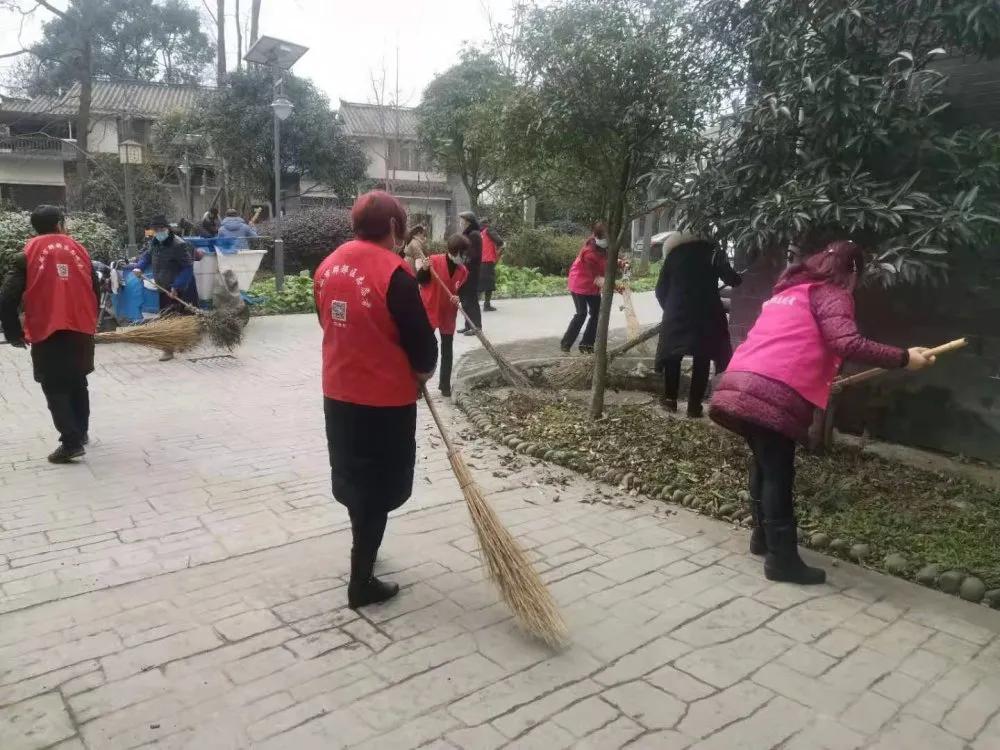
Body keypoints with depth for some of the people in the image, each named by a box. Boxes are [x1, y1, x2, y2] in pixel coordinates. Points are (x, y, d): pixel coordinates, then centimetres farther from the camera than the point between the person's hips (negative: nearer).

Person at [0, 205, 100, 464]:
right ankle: (81, 432, 30)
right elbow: (96, 289, 9)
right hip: (81, 330, 4)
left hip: (47, 334, -4)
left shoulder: (27, 256, -3)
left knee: (55, 389, 3)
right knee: (77, 381, 21)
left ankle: (71, 443, -3)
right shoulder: (78, 250, 6)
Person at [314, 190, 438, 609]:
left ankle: (363, 551, 42)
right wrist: (422, 372, 5)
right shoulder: (393, 271, -19)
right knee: (376, 488, 6)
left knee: (353, 478, 22)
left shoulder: (328, 265, 3)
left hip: (339, 390, 7)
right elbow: (421, 338, -16)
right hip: (385, 397, -7)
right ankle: (361, 582, 16)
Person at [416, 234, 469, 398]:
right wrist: (424, 269, -33)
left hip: (448, 315, 4)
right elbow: (420, 281, -14)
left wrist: (458, 300, -19)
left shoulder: (463, 271, 0)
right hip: (429, 311, -4)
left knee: (447, 351, 10)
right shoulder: (434, 261, -14)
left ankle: (445, 384, 22)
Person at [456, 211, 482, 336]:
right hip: (465, 271, 9)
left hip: (471, 272, -9)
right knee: (465, 299, 12)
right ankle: (469, 325, 19)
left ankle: (476, 326, 2)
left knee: (471, 299, -4)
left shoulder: (474, 235, -13)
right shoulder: (466, 235, 15)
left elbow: (473, 255, -20)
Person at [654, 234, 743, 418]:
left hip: (676, 313, 2)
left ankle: (670, 398, 16)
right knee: (701, 359, 4)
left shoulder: (673, 253, 10)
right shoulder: (712, 251, 2)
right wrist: (739, 279, 13)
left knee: (673, 355, 15)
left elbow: (661, 290, 9)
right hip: (706, 314, -2)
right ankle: (694, 405, 2)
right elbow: (731, 279, -9)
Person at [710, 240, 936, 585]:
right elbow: (848, 344, -12)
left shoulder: (789, 291, 29)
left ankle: (763, 536, 31)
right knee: (778, 473, -2)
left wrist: (821, 379, 41)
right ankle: (782, 559, 4)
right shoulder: (831, 294, 5)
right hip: (775, 392, -8)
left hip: (741, 383, 8)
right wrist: (903, 358, -6)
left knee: (765, 464, 21)